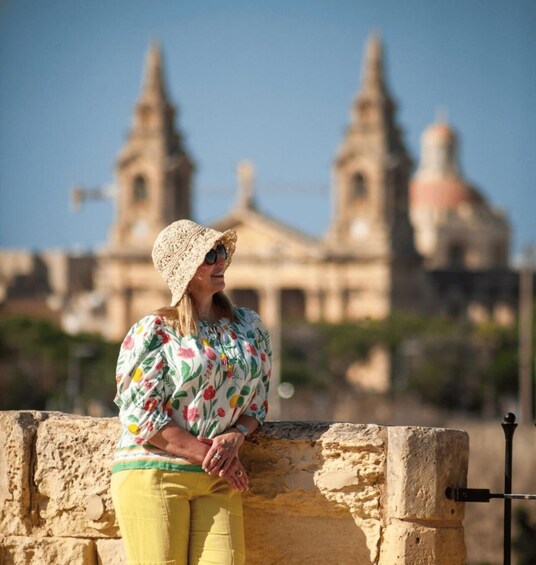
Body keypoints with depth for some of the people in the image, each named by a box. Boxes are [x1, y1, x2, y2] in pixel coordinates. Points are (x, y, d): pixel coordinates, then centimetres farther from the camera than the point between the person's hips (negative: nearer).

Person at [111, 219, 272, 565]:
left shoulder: (250, 328, 13)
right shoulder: (152, 333, -3)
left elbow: (257, 402, 16)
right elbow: (141, 416, -9)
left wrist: (234, 438, -6)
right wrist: (208, 455, -11)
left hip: (217, 482, 4)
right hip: (153, 475, -4)